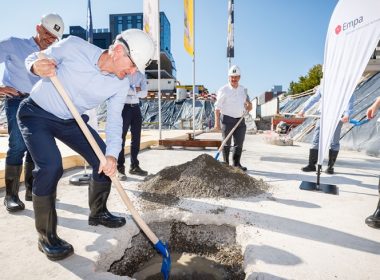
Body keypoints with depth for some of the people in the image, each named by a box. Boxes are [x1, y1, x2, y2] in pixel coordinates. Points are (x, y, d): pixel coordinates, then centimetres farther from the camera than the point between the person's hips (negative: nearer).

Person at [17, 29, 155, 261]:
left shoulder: (121, 84, -13)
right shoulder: (74, 46, -22)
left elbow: (115, 121, -11)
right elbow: (33, 59, -9)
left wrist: (112, 154, -25)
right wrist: (37, 67, -34)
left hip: (70, 120, 5)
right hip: (36, 114, -4)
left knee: (106, 161, -1)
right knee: (51, 166, -24)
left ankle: (98, 213, 24)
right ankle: (46, 237, -4)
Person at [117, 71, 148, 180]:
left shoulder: (141, 76, 11)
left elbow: (144, 93, -2)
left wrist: (130, 91, -11)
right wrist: (135, 90, -9)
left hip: (136, 107, 5)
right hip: (124, 107, -5)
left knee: (136, 138, 8)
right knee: (121, 137, -2)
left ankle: (134, 166, 18)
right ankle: (120, 168, 3)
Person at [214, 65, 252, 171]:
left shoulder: (242, 89, 10)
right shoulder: (223, 90, -7)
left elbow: (246, 98, 30)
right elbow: (217, 107, -9)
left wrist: (249, 104, 6)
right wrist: (217, 122, -15)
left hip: (240, 120, 5)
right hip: (227, 119, -5)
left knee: (239, 143, 7)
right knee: (227, 143, 2)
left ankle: (236, 163, 19)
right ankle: (226, 164, 14)